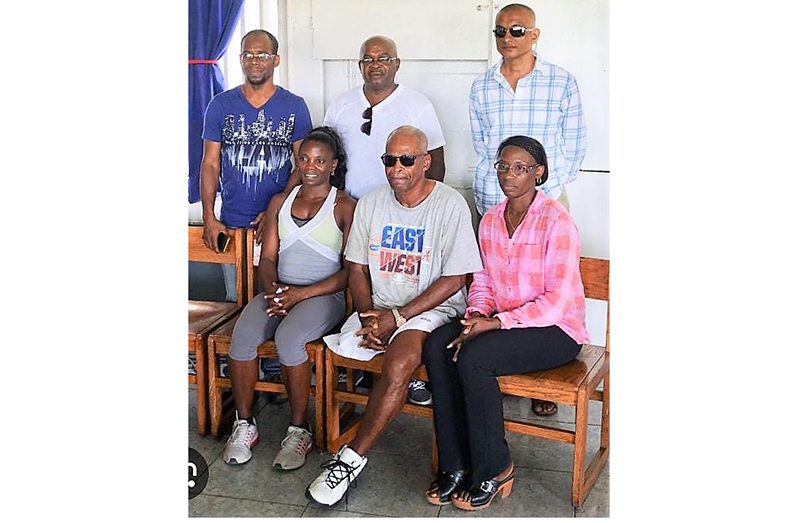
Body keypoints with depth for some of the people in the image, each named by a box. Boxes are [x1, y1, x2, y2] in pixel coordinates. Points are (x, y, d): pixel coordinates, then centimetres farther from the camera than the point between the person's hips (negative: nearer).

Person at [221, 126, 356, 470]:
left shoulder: (345, 207, 1)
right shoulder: (280, 203, 17)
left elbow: (350, 271, -6)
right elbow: (267, 257, 13)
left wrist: (301, 293, -15)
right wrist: (273, 288, -10)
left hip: (324, 296, -4)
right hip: (279, 291, 4)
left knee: (288, 338, -34)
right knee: (243, 334, -26)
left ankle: (299, 429, -17)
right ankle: (244, 424, -11)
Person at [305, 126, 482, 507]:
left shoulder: (450, 205, -9)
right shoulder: (370, 204, 7)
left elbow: (453, 280, -10)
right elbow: (357, 269, 10)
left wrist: (397, 317, -16)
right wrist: (368, 316, -9)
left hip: (431, 308, -5)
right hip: (378, 306, 5)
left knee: (398, 366, -32)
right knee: (337, 350, -23)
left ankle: (352, 458, -19)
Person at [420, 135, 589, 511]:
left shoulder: (556, 222, -15)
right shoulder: (490, 220, 7)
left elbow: (556, 302, -19)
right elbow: (482, 282, 10)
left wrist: (495, 323, -22)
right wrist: (476, 319, -11)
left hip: (556, 329, -6)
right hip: (499, 322, 7)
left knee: (473, 357, -29)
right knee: (437, 345, -19)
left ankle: (493, 470, -10)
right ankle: (456, 465, -13)